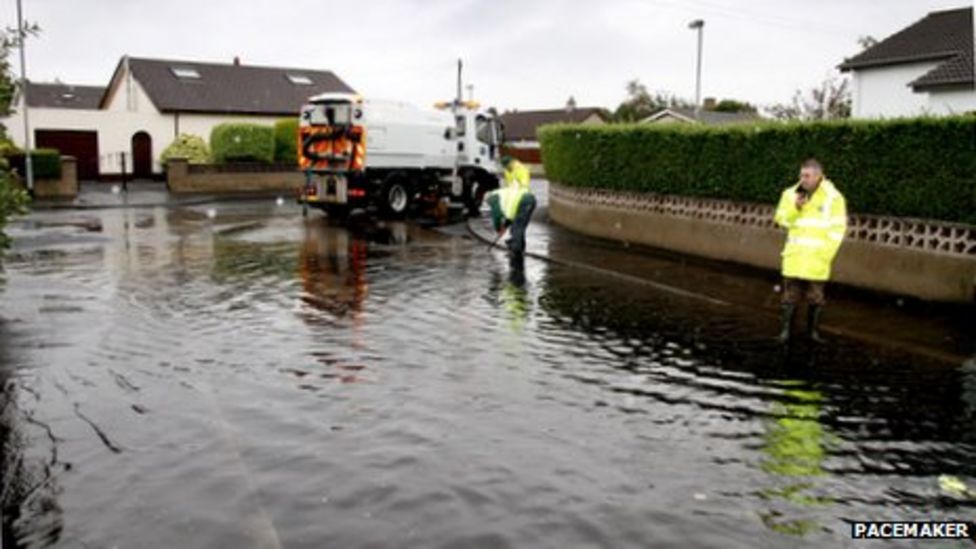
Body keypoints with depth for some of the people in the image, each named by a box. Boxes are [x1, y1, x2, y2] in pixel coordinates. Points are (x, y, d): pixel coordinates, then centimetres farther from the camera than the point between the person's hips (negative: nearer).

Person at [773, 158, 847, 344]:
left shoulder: (833, 197, -6)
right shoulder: (791, 193, 3)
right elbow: (781, 220, 4)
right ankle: (785, 330, 14)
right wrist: (795, 207, -13)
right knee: (790, 295, 6)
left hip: (817, 258, -2)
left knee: (815, 297, 6)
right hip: (794, 256, 2)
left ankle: (813, 331, 20)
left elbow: (837, 229, -5)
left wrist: (825, 254, -11)